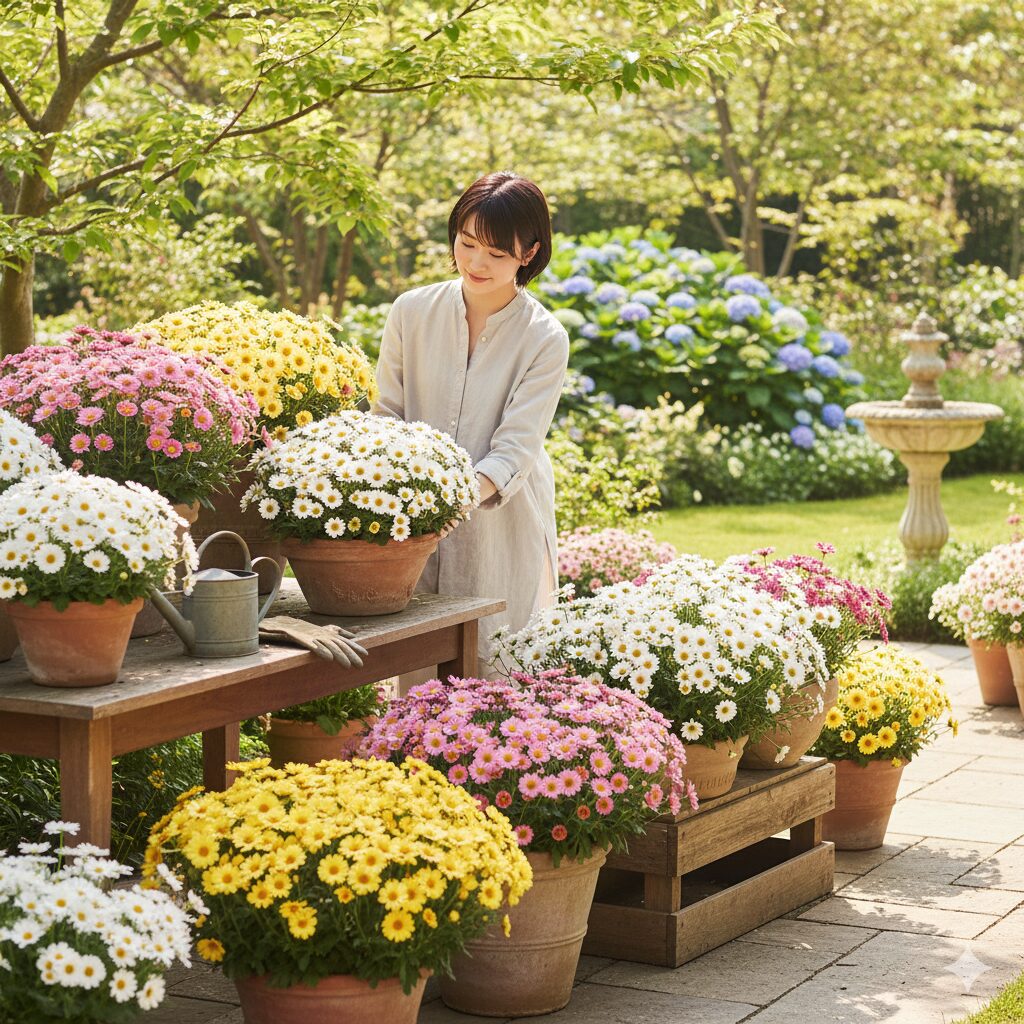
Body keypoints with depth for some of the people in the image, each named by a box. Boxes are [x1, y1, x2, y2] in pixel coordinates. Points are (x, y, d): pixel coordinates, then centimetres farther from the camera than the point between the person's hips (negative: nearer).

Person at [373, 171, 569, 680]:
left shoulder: (545, 339, -6)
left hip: (501, 536, -2)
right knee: (416, 676, 1)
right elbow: (386, 416, 6)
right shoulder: (413, 312, 2)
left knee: (498, 677, -2)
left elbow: (514, 452, -13)